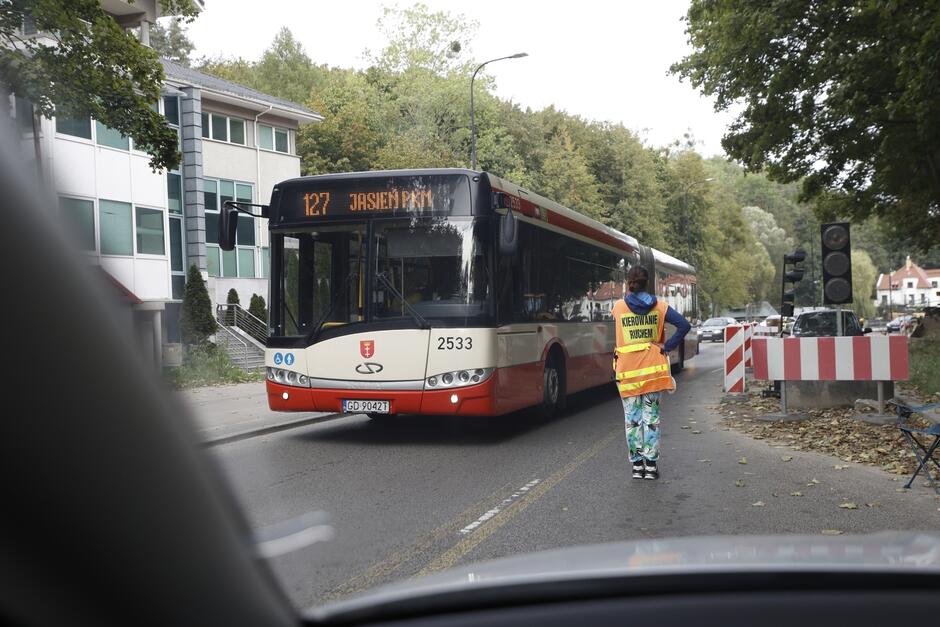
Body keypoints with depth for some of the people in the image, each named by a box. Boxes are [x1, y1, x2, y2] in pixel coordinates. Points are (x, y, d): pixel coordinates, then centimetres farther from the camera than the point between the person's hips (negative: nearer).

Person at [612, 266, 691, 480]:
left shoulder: (618, 307, -3)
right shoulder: (659, 307, -1)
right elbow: (684, 325, -9)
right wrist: (667, 346, -4)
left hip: (627, 371, -1)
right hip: (653, 369, 1)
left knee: (632, 418, 8)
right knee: (651, 416, 7)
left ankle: (637, 464, 11)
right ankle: (651, 464, 7)